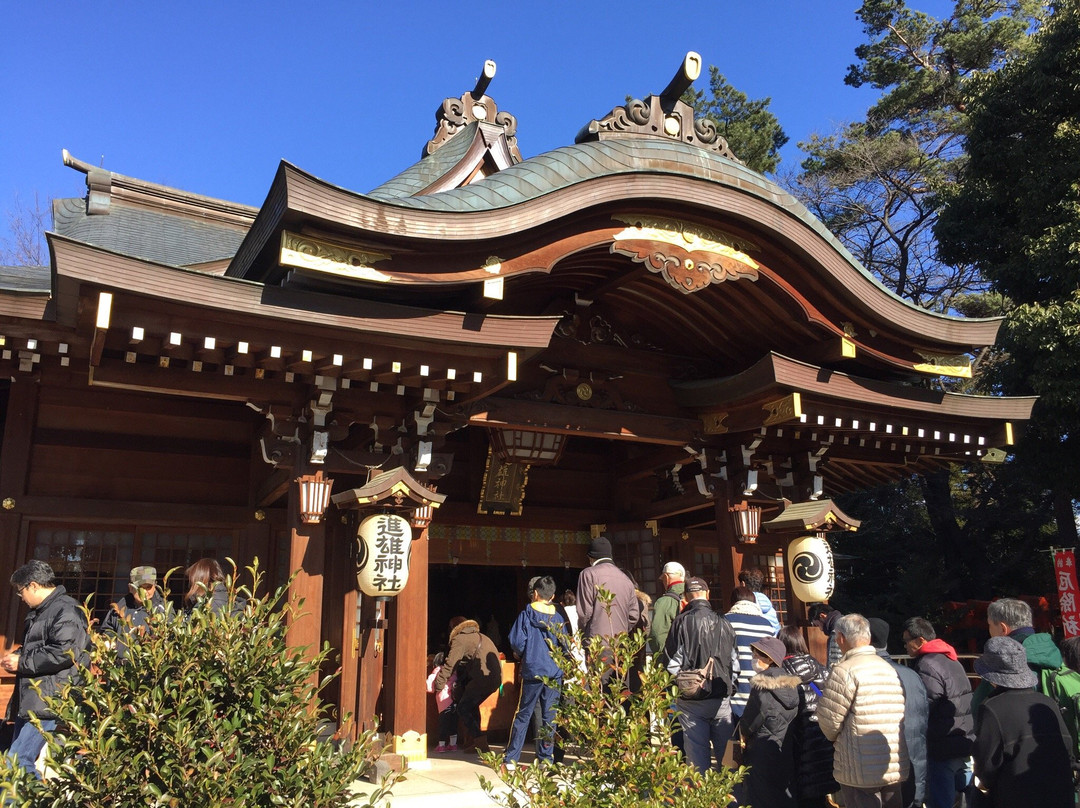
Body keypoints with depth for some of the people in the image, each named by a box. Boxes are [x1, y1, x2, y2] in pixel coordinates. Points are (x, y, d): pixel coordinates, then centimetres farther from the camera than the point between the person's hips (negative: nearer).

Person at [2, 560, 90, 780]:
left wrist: (22, 662, -15)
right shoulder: (39, 612, 19)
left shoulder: (67, 611, -14)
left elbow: (64, 654, -25)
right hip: (31, 701, 11)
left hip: (49, 703, -11)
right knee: (18, 761, 13)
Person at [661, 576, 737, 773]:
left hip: (691, 700, -2)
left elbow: (671, 663, -8)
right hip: (722, 699, 2)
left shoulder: (681, 622, -9)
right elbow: (734, 663, 6)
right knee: (726, 753, 12)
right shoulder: (723, 623, -1)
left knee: (697, 754, 5)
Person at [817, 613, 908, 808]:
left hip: (861, 772, -7)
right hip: (895, 768, 7)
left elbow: (828, 719, -14)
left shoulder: (845, 670, -15)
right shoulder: (891, 669, 9)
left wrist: (834, 738, 8)